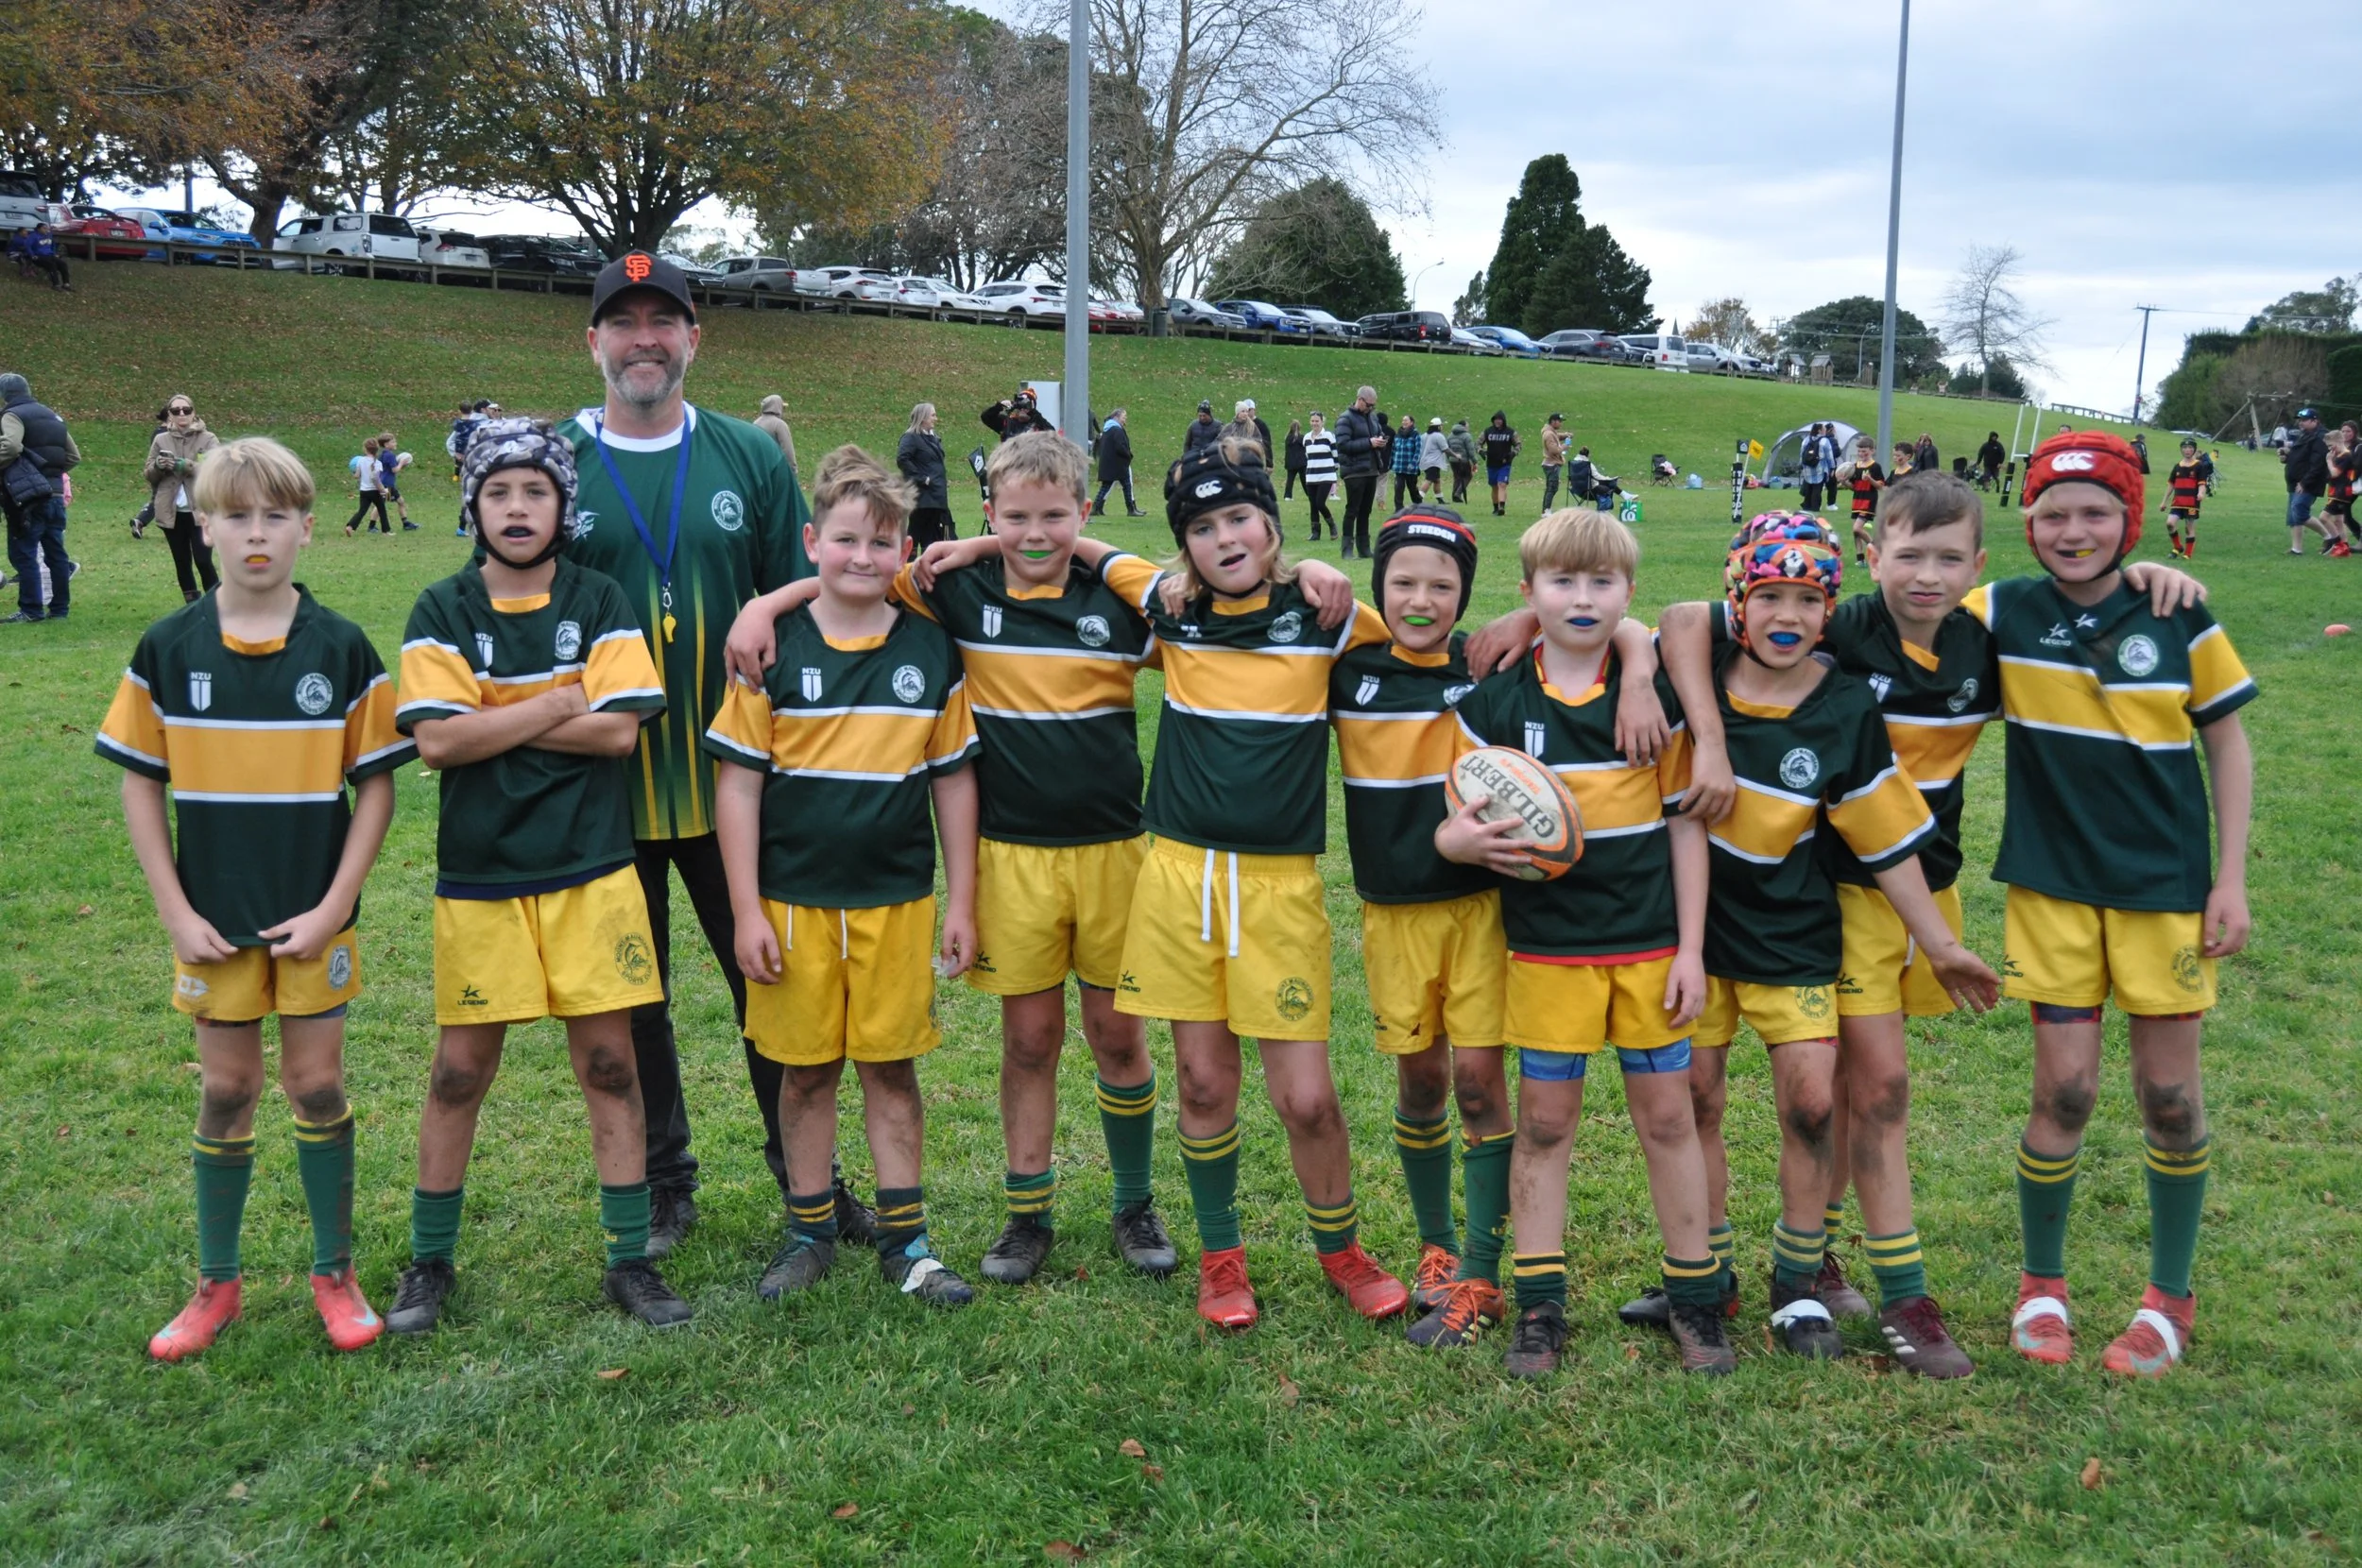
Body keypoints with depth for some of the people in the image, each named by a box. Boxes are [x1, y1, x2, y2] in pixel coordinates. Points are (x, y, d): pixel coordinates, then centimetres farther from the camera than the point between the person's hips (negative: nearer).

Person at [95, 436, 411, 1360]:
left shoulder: (341, 649, -6)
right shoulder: (169, 649, -3)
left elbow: (375, 784, -4)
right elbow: (139, 783, 1)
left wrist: (334, 906, -10)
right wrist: (175, 911, -5)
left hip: (315, 918, -1)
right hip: (214, 921, 1)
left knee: (317, 1085, 6)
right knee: (225, 1092, 10)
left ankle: (334, 1272, 22)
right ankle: (216, 1283, 24)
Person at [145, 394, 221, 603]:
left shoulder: (208, 439, 0)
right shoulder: (160, 440, 10)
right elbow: (148, 474, 12)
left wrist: (187, 465, -22)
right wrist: (158, 466, -10)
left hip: (201, 510, -4)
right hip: (172, 511, 4)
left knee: (203, 562, -10)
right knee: (182, 562, 9)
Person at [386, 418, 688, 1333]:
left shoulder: (599, 604, 1)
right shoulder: (442, 612, 1)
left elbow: (619, 731, -10)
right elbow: (436, 741, -11)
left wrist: (492, 723, -10)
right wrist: (558, 705, -11)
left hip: (591, 876, 0)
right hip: (478, 880, 0)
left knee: (609, 1063, 5)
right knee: (459, 1070, 7)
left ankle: (630, 1260, 16)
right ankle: (430, 1262, 24)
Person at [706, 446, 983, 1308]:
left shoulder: (931, 651, 2)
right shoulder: (775, 648, -4)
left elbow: (954, 779, 7)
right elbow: (739, 784, -3)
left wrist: (961, 901, 5)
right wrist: (746, 910, -6)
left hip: (898, 898, 1)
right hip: (793, 901, -1)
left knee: (891, 1066, 8)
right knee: (804, 1070, 10)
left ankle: (905, 1239, 20)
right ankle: (810, 1231, 25)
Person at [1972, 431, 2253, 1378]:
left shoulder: (2178, 619, -4)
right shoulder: (2004, 615, -5)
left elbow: (2227, 742, 3)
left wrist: (2231, 878, -2)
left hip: (2166, 884, 0)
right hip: (2053, 884, 0)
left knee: (2170, 1096, 7)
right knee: (2064, 1091, 1)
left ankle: (2170, 1297, 25)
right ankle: (2042, 1285, 22)